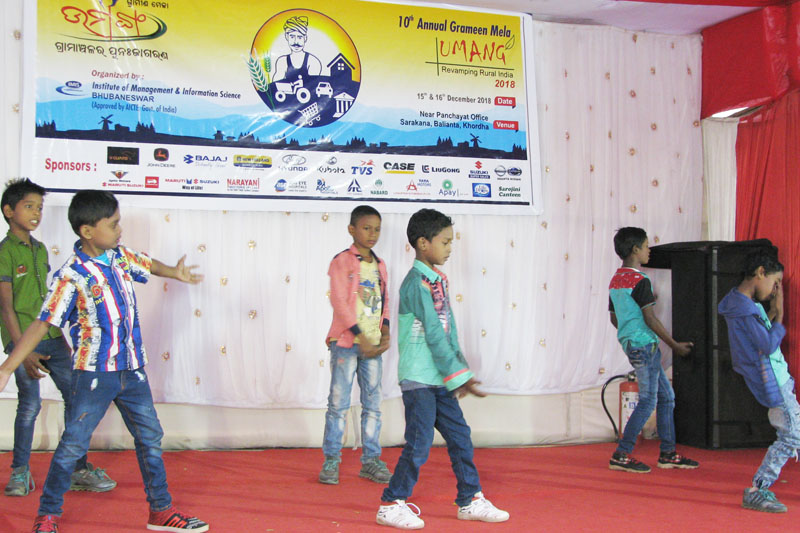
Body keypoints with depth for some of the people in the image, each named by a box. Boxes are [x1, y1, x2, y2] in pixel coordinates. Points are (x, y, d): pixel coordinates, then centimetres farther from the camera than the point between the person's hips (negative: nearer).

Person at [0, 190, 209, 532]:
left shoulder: (120, 255, 2)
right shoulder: (71, 276, -18)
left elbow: (145, 264, 27)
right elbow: (42, 324, -20)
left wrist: (175, 273, 16)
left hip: (132, 369, 6)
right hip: (94, 374, -6)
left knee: (150, 438, 12)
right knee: (72, 445, 3)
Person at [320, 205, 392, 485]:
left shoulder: (380, 265, 13)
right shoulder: (342, 261, -5)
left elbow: (384, 302, 16)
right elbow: (339, 302, -11)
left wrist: (385, 333, -1)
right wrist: (360, 337, -16)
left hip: (373, 345, 5)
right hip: (346, 341, -5)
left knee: (373, 404, 7)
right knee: (338, 403, -2)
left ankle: (371, 460, 15)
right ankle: (331, 460, 7)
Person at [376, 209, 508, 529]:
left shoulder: (438, 279, 11)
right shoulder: (417, 283, -16)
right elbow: (434, 334, -19)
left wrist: (461, 372, 7)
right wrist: (459, 377, -16)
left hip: (438, 380, 9)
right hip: (418, 379, -9)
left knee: (460, 437, 11)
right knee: (419, 445, -3)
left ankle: (470, 501, 22)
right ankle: (391, 506, 11)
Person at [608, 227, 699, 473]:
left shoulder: (616, 280, 12)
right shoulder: (640, 280, -15)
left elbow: (614, 318, 18)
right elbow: (650, 319, -17)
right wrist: (675, 345, -10)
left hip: (630, 344, 9)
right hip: (644, 345, -9)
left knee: (666, 396, 14)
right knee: (648, 401, -4)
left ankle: (668, 454, 17)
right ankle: (621, 455, -2)